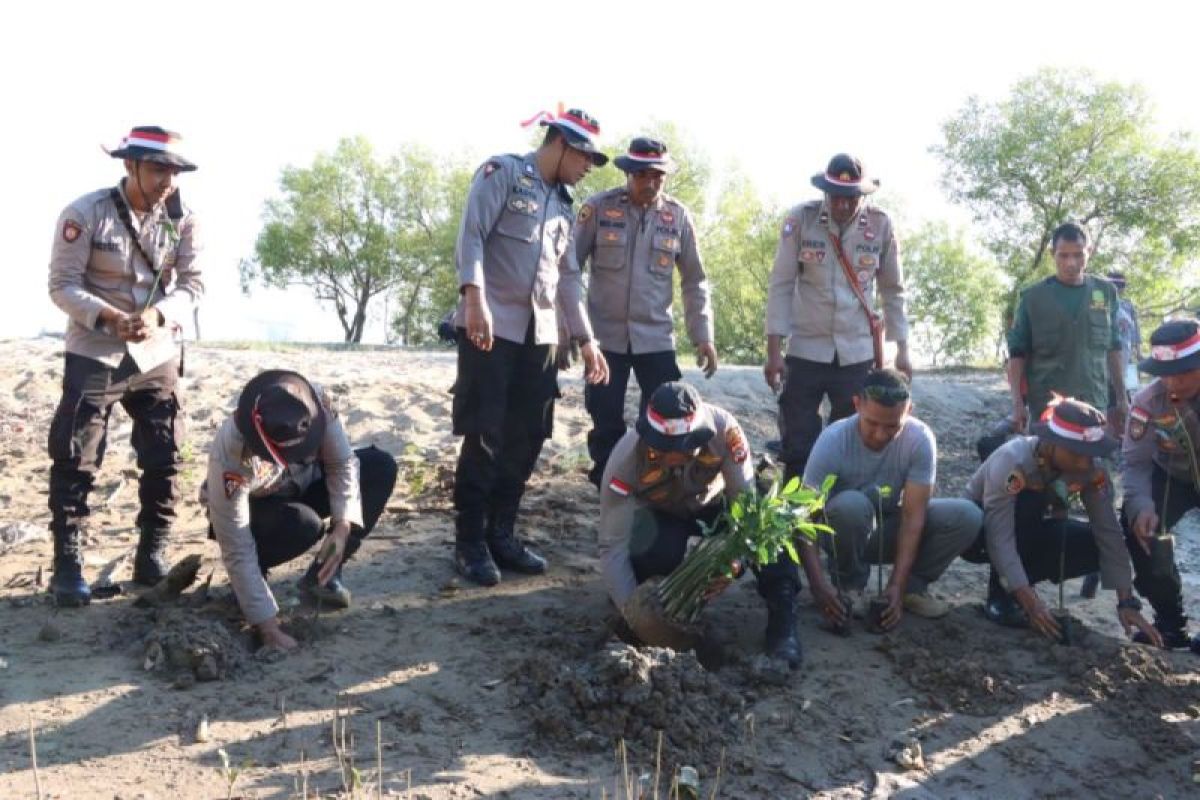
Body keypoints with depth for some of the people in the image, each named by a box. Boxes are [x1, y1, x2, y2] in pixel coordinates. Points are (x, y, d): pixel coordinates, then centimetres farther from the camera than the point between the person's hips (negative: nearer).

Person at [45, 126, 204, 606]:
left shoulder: (182, 221, -3)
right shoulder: (84, 214, -12)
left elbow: (192, 285, -3)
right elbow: (63, 285, -12)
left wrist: (158, 315, -23)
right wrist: (111, 318, -27)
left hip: (158, 357, 4)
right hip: (94, 356, -3)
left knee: (163, 459, 6)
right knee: (75, 461, -2)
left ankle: (152, 556, 20)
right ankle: (68, 563, 7)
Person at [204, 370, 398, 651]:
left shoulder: (317, 403, -33)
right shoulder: (229, 458, -40)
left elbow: (343, 463, -17)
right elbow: (237, 550, -34)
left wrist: (343, 526, -32)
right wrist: (268, 627, -34)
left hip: (301, 484, 5)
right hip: (252, 509, -5)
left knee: (381, 467, -17)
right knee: (303, 525, -37)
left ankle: (323, 574, -6)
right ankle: (248, 580, -4)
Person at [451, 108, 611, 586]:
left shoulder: (564, 204, 21)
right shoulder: (502, 173, 0)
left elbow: (568, 276, 22)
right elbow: (471, 236, -13)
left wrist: (586, 339, 17)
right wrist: (475, 297, -27)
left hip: (541, 334, 7)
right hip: (492, 328, -7)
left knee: (526, 439, 7)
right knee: (484, 437, -5)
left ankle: (501, 534, 18)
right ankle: (470, 543, 4)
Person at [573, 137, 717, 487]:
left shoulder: (678, 216, 1)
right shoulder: (598, 208, -4)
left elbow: (694, 281, 7)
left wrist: (702, 336, 2)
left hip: (656, 338, 1)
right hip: (605, 336, -1)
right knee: (606, 425, 4)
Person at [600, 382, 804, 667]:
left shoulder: (723, 427, -37)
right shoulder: (626, 460, -36)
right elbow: (613, 547, -32)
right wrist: (633, 613, -42)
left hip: (712, 503, 1)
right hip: (661, 515, -1)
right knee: (652, 552, -34)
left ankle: (782, 620, -21)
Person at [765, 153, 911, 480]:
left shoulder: (881, 225, -2)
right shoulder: (801, 219, -6)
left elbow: (893, 291, 8)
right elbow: (781, 285, -4)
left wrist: (902, 350, 6)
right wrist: (774, 351, -8)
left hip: (857, 354, 1)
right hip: (806, 351, -1)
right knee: (797, 447, 1)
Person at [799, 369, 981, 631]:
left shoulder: (920, 439, -22)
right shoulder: (832, 441, -28)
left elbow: (913, 516, -24)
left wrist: (898, 585, -32)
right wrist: (819, 584, -41)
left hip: (889, 530, 2)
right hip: (845, 534, -2)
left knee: (968, 516, -21)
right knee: (851, 505, -37)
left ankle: (912, 585, -1)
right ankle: (850, 584, -9)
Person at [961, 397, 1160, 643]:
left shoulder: (1091, 468, -19)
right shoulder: (1012, 461, -34)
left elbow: (1108, 531, -18)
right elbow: (999, 538, -38)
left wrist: (1126, 601, -24)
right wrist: (1030, 601, -44)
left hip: (1026, 533, 5)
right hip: (978, 531, -5)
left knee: (1096, 545, -18)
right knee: (1030, 499, -34)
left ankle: (1014, 588, 0)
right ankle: (1000, 594, -18)